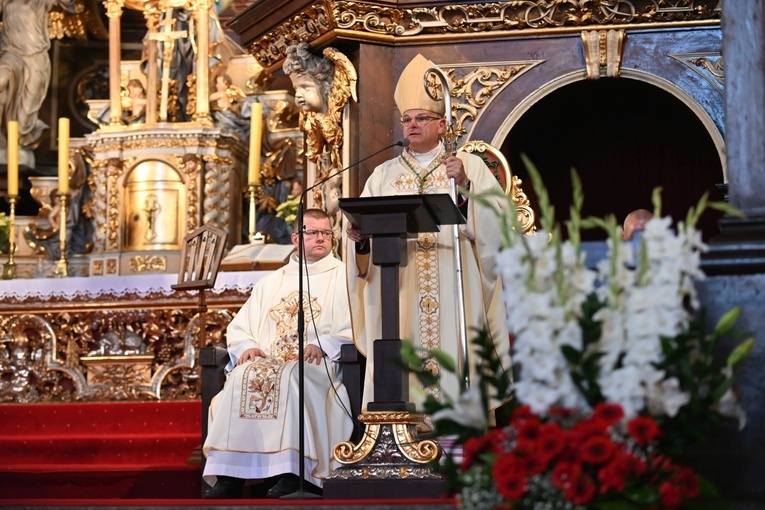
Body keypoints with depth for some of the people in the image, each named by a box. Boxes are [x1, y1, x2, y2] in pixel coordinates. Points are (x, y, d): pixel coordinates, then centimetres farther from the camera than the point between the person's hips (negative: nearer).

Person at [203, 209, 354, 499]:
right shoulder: (271, 283, 27)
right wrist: (247, 347, -1)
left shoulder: (344, 278, 15)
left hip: (318, 365, -3)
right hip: (267, 361, 3)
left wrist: (323, 345, -16)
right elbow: (239, 328, 22)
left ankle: (292, 472, -42)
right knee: (244, 376, -30)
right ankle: (230, 476, -35)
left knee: (290, 376, -37)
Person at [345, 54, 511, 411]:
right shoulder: (384, 175, 17)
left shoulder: (470, 165, 10)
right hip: (399, 295, 2)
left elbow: (497, 218, -3)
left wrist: (466, 185, -17)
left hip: (454, 291, -2)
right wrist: (360, 238, -13)